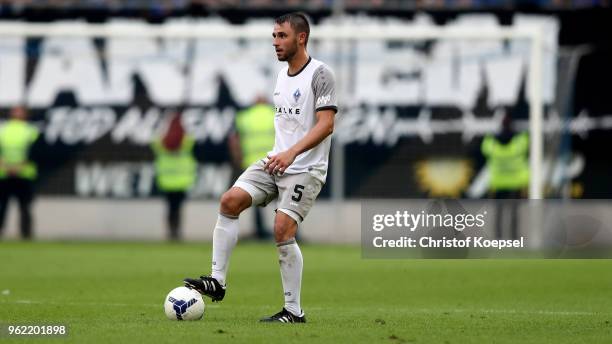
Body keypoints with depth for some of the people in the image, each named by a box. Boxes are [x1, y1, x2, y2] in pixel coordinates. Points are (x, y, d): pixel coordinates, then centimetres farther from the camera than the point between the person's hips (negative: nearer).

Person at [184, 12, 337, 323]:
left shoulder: (320, 74, -11)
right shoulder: (282, 74, 14)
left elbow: (326, 125, -20)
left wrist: (292, 153, -29)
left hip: (305, 168, -8)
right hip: (275, 162, 8)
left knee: (283, 230, -17)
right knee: (230, 201, -10)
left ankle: (294, 311, -6)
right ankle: (217, 280, -8)